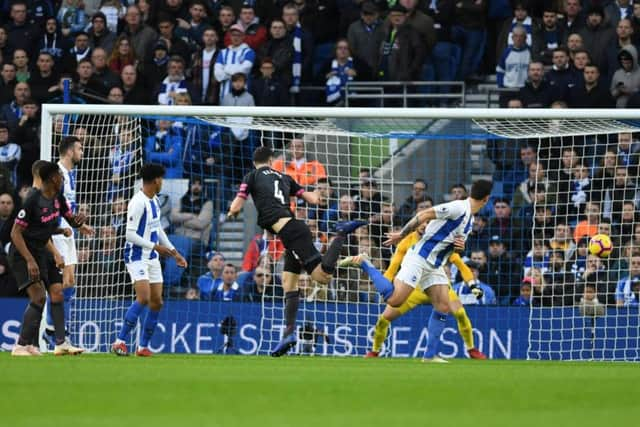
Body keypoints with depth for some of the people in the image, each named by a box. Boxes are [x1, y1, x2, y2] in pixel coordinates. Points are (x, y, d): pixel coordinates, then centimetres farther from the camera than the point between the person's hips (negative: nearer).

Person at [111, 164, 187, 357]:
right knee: (143, 298, -21)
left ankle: (143, 346, 11)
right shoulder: (138, 202, -16)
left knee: (156, 303, 4)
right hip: (137, 257, -9)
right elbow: (130, 234, -20)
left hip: (152, 258, 9)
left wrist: (174, 252, 21)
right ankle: (120, 341, -16)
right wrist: (155, 246, -18)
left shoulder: (154, 200, 13)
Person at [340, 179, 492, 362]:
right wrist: (402, 235, -15)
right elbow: (423, 215, -16)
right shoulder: (458, 208, -15)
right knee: (394, 300, -17)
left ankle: (430, 354, 3)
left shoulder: (469, 220, 15)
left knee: (443, 306, -1)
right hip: (419, 258, -9)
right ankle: (363, 263, -1)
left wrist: (459, 246, 4)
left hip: (434, 265, 9)